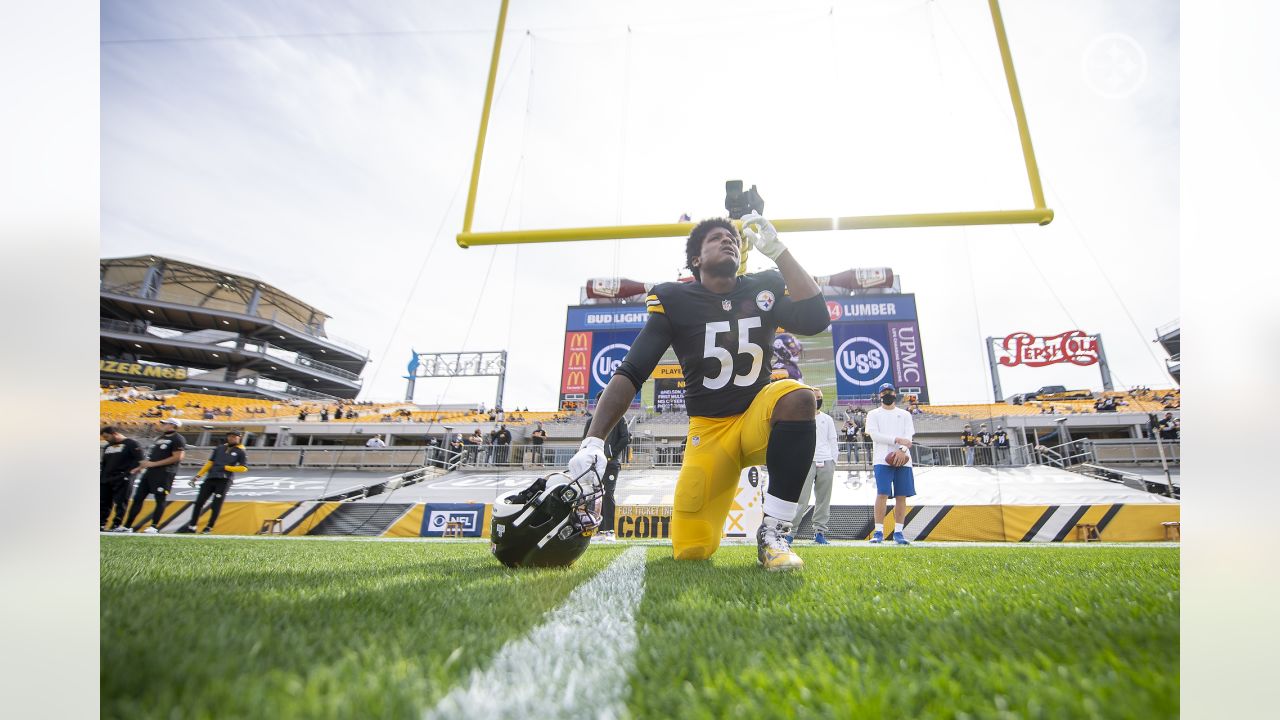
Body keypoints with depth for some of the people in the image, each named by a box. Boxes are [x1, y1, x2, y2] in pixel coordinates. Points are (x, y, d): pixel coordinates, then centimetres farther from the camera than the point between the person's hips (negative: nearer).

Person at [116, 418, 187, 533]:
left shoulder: (177, 439, -10)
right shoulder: (160, 438, 19)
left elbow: (177, 457, -19)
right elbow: (152, 456, 26)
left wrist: (154, 464, -16)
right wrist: (140, 467, 17)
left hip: (164, 473, -10)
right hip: (150, 472, 10)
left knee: (160, 500, -4)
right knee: (137, 498, 11)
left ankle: (154, 527, 1)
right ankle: (127, 526, 19)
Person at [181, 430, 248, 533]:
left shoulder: (240, 451, 2)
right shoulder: (220, 448, 17)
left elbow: (244, 468, -5)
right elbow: (210, 462, 17)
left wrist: (226, 468, -9)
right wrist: (198, 475, 10)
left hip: (224, 481, -5)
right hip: (210, 479, 5)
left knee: (216, 505, -4)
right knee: (198, 502, 3)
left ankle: (209, 528, 5)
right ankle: (192, 526, 12)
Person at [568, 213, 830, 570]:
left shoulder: (764, 289, 2)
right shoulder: (675, 300, -5)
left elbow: (815, 320, -16)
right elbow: (630, 374, -11)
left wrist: (776, 249, -16)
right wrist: (593, 441, -23)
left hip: (758, 418, 1)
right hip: (709, 431, -1)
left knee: (797, 396, -34)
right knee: (691, 551, -8)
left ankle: (772, 533, -22)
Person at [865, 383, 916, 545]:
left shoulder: (905, 414, 17)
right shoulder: (873, 414, 10)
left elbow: (908, 437, 3)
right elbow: (874, 435, -5)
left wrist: (902, 450, -16)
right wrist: (897, 439, -13)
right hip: (882, 460, -3)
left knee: (902, 496, 2)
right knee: (882, 494, -10)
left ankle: (898, 532, 9)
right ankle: (878, 532, -7)